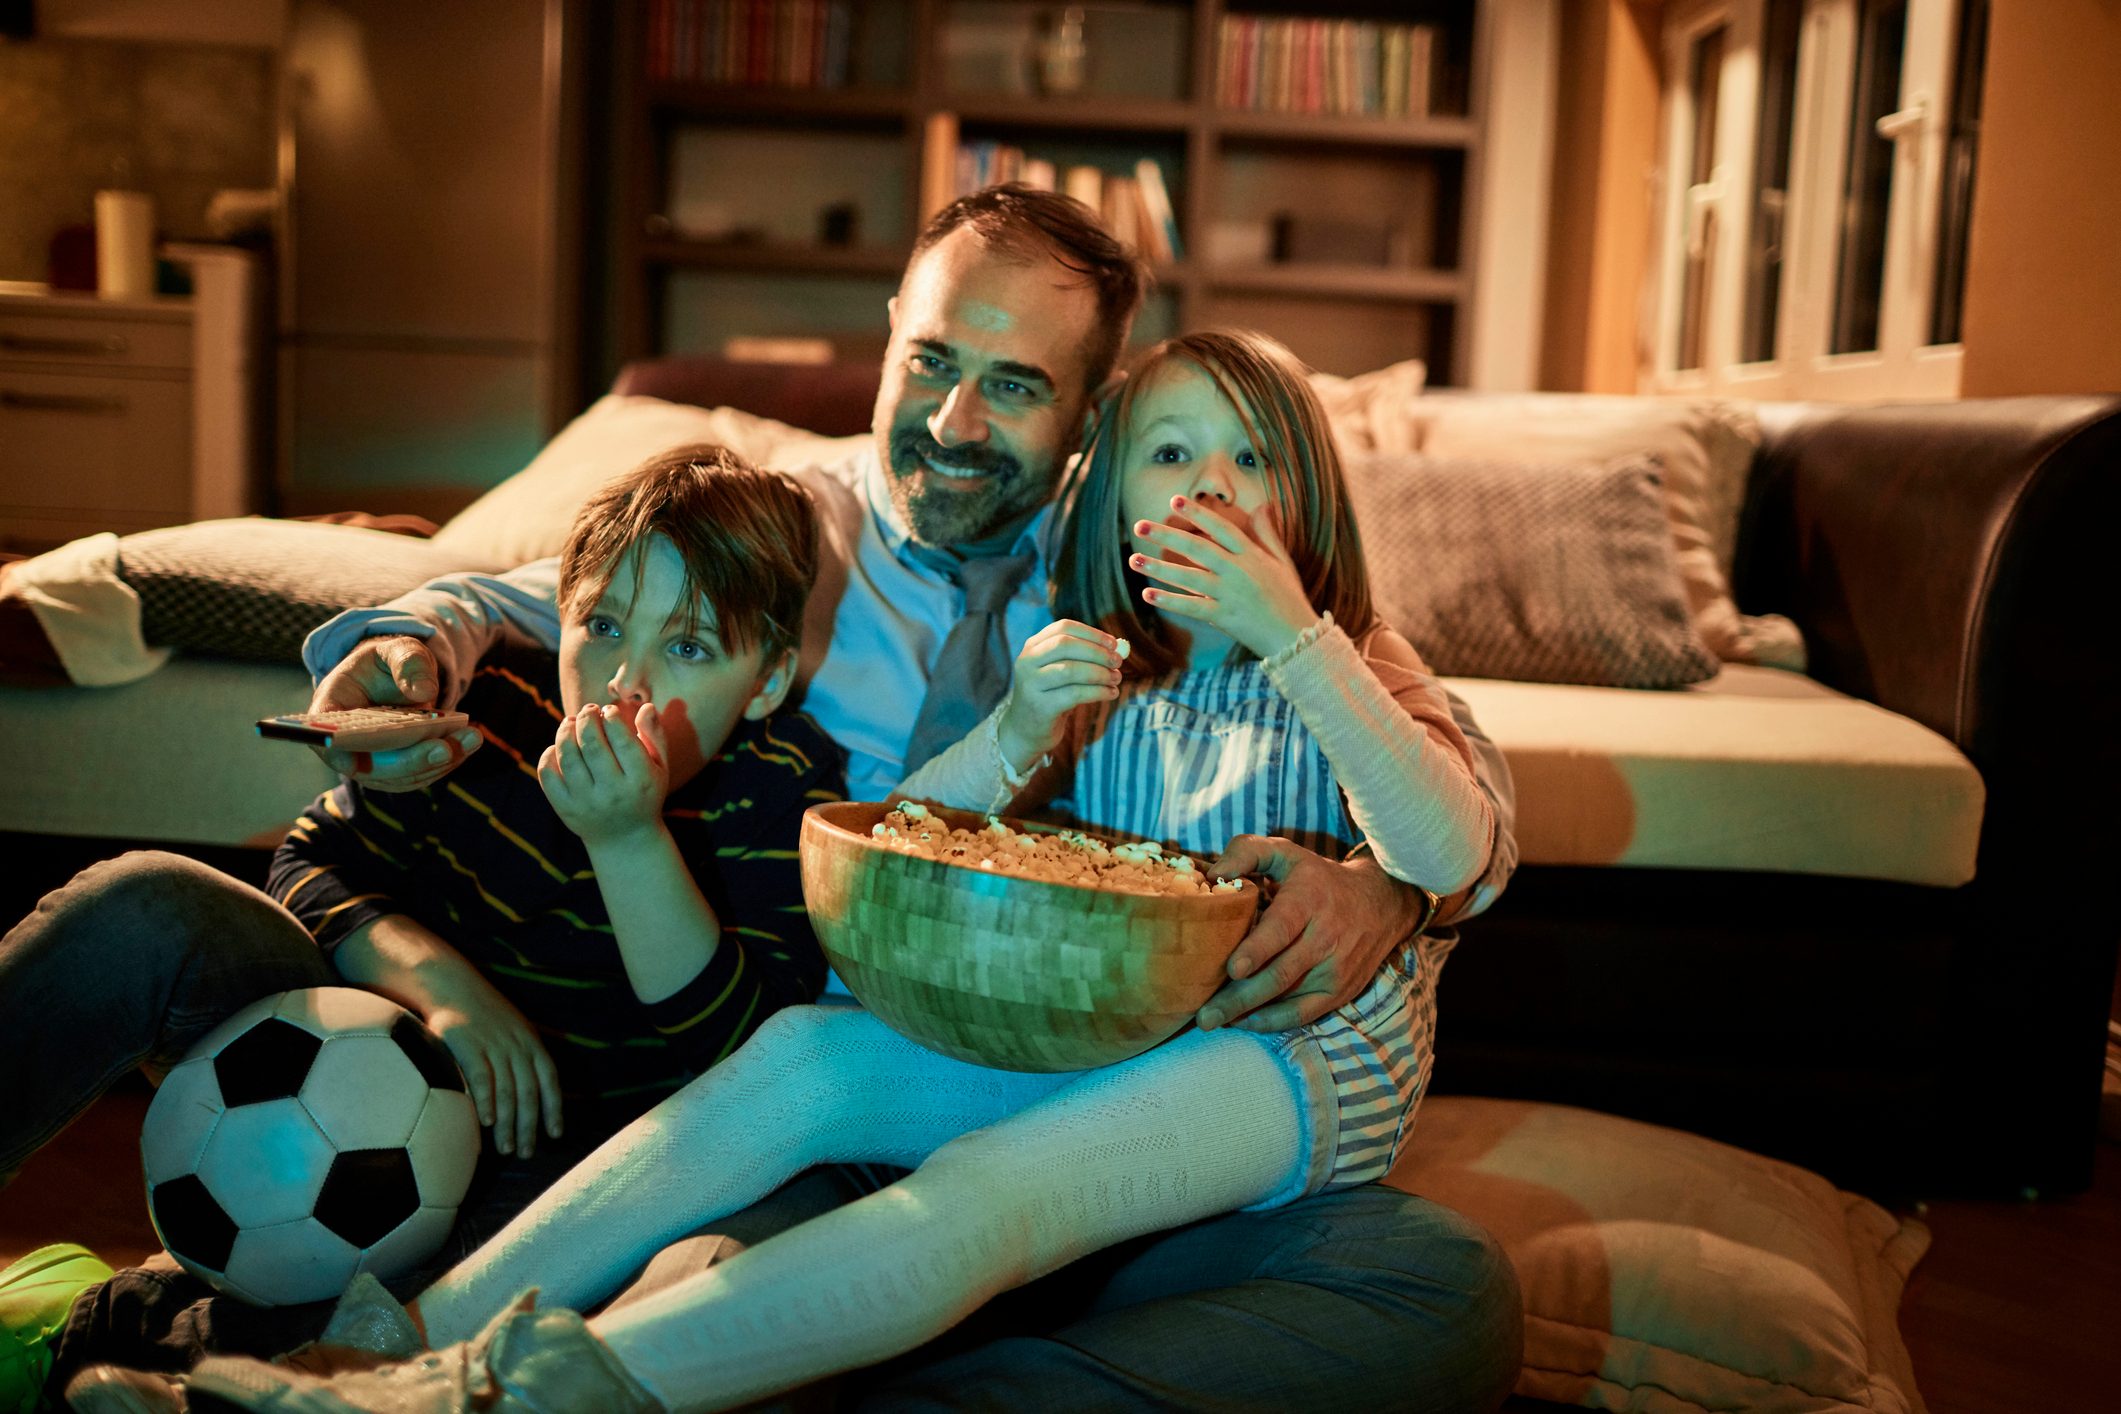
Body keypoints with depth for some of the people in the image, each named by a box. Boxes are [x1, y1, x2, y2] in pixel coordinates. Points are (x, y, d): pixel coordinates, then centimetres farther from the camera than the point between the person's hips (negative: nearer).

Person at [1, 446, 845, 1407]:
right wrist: (437, 977, -21)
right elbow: (310, 864, 0)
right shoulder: (498, 698, -6)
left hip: (552, 1152, -2)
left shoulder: (786, 797, -14)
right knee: (148, 907, -19)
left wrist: (628, 837, -34)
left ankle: (154, 1323, -22)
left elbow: (737, 1055, -24)